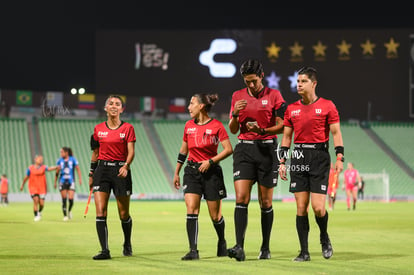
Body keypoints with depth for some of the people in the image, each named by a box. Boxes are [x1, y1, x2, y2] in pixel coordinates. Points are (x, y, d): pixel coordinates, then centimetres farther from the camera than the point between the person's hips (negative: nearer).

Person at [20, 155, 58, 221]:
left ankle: (39, 212, 31)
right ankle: (36, 216, -6)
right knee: (36, 201, -16)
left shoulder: (43, 167, -1)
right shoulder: (30, 168, -1)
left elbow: (49, 168, -20)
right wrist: (22, 185, 20)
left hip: (42, 188, 1)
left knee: (41, 203, -1)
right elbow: (26, 177, 11)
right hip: (33, 188, -1)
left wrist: (56, 167, -40)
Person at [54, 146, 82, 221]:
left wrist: (80, 179, -3)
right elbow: (57, 172, 11)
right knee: (64, 199, -3)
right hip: (62, 182, 1)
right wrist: (55, 182, 9)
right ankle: (65, 215, 6)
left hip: (71, 182, -1)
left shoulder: (73, 159, 1)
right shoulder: (60, 161, 5)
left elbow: (78, 169, 5)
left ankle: (69, 211, 20)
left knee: (71, 198, -9)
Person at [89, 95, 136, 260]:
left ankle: (127, 245, 31)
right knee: (100, 212, -12)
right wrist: (91, 174, 15)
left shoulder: (127, 128, 0)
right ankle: (104, 250, -11)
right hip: (102, 169, 2)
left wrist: (126, 166, -26)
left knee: (124, 214, 6)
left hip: (120, 170, -2)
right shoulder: (98, 129, 8)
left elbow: (131, 151, -8)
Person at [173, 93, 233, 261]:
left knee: (215, 215, 4)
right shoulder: (189, 126, 8)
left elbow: (228, 149, -9)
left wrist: (210, 161, -17)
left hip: (211, 172, -4)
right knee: (191, 210, -13)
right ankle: (193, 250, -15)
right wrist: (176, 173, 19)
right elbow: (183, 151, 18)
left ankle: (222, 242, 32)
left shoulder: (216, 126, -7)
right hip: (192, 171, 4)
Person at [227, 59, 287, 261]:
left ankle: (265, 248, 15)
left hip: (266, 149, -2)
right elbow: (233, 130, 13)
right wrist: (235, 113, -7)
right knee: (241, 199, -12)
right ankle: (239, 248, -17)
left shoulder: (274, 95, 1)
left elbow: (281, 126, -1)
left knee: (265, 202, 4)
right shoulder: (237, 96, 10)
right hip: (244, 149, 2)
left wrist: (262, 130, -17)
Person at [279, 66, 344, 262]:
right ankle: (304, 252, 5)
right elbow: (286, 137, 15)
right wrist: (282, 161, 9)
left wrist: (339, 158, -10)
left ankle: (324, 237, 21)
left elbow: (336, 133, 0)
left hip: (319, 157, -3)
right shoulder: (291, 109, 11)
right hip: (299, 158, 3)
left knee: (318, 207, -9)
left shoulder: (327, 106, 1)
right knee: (301, 207, 0)